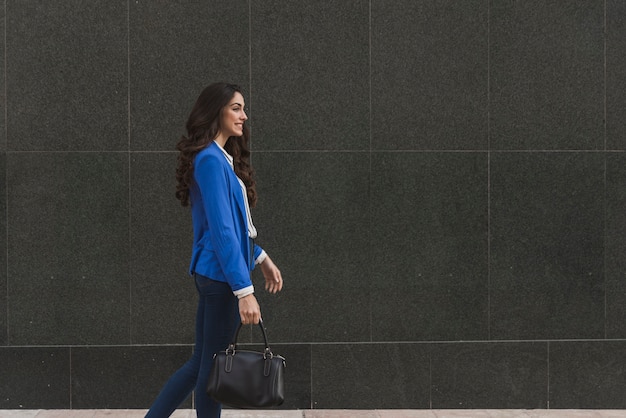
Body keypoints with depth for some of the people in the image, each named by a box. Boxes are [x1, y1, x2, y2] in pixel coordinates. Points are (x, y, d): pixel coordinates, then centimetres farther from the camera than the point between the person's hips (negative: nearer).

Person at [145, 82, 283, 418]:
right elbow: (221, 230, -22)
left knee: (202, 362, 14)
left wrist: (261, 258, 23)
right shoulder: (210, 160, -16)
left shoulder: (222, 159, 14)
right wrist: (244, 290, -26)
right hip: (221, 276, -10)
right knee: (213, 365, 2)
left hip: (214, 276, 10)